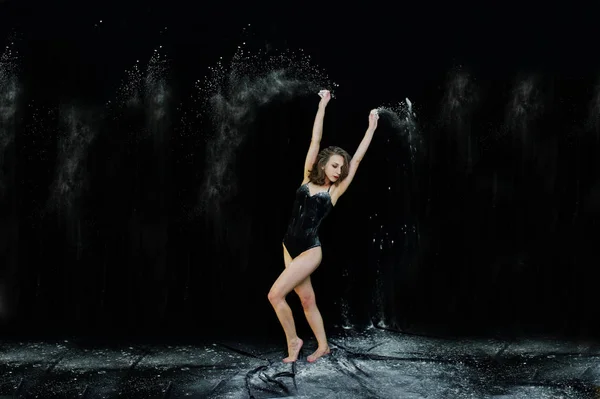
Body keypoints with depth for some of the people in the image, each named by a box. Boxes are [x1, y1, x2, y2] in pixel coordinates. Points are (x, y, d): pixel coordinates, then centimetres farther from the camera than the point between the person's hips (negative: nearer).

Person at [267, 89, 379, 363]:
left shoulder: (335, 191, -2)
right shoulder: (307, 179, 4)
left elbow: (357, 159, -1)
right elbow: (315, 141, 3)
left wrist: (371, 128, 3)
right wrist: (322, 105, 2)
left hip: (310, 250, -4)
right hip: (290, 247, 4)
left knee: (275, 294, -14)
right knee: (307, 300, 11)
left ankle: (293, 340, 4)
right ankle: (323, 346, 25)